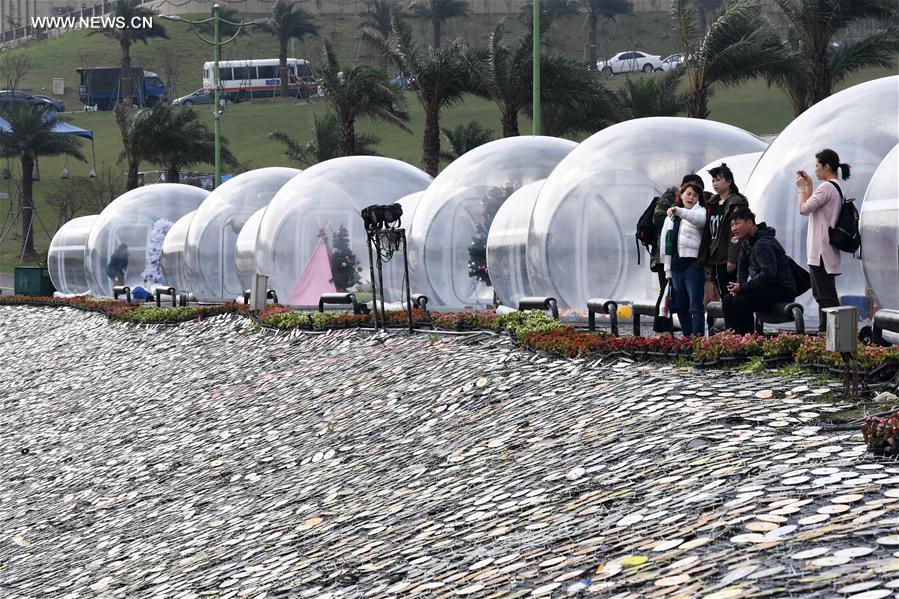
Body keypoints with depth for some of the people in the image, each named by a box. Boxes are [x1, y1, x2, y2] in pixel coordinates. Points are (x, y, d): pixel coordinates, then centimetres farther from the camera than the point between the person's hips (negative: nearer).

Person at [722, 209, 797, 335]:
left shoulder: (763, 244, -22)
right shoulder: (746, 242, 11)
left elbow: (768, 274, -31)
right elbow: (742, 265, 24)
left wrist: (743, 287, -26)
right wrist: (739, 285, 4)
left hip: (782, 290, -11)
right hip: (767, 287, 11)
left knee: (741, 301, -29)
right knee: (728, 300, 6)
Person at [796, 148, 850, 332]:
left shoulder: (826, 187, -16)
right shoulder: (837, 188, 16)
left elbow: (804, 209, -15)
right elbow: (811, 209, 22)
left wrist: (802, 188, -1)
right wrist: (808, 187, 19)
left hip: (822, 250, -10)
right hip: (823, 250, 10)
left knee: (826, 294, -11)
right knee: (820, 293, 15)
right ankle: (824, 330, 17)